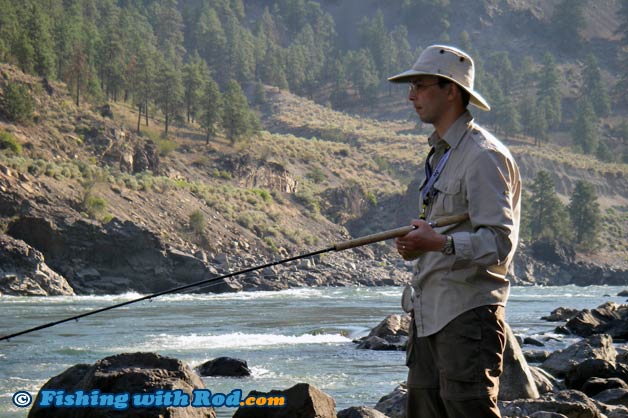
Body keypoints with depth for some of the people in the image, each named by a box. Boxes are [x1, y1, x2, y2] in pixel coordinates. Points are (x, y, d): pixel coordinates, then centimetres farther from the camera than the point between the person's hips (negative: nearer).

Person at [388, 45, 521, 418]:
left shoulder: (484, 156, -12)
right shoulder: (442, 153, 19)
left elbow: (500, 243, -21)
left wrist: (441, 243, -34)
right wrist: (418, 244, 7)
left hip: (468, 314, -10)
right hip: (429, 314, 10)